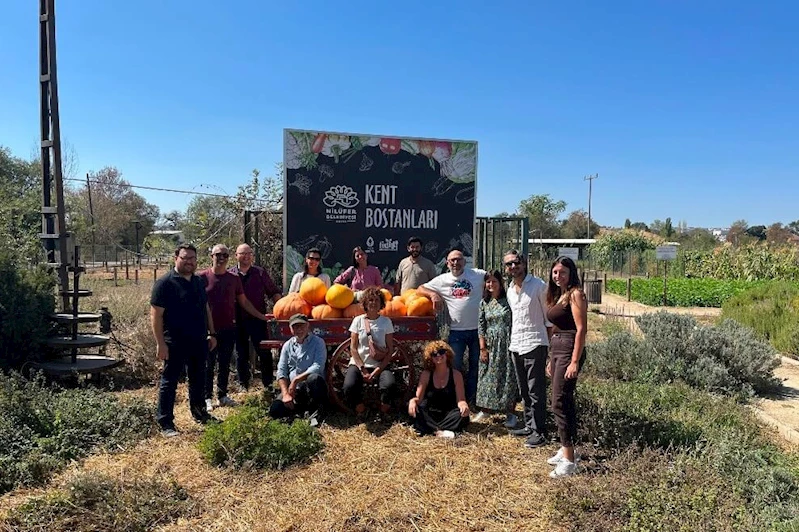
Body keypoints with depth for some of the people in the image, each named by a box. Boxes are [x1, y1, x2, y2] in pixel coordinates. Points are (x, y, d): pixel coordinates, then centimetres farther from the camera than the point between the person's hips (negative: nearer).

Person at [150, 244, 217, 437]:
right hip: (175, 344, -7)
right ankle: (165, 423, 13)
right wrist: (160, 343, -18)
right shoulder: (165, 283, -11)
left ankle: (199, 412, 35)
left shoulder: (198, 282, 11)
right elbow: (156, 315, -15)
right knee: (169, 382, 4)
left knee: (198, 379, 18)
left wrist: (212, 333, 15)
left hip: (199, 342, 7)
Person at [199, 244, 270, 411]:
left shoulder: (234, 278, 7)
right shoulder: (203, 277, -3)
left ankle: (222, 396, 23)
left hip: (229, 328, 3)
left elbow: (243, 302, 13)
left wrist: (261, 316, 9)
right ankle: (207, 398, 14)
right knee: (209, 364, 3)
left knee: (225, 364, 11)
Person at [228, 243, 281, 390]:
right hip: (237, 321, 1)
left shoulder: (260, 272, 4)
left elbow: (274, 292, 6)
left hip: (257, 319, -1)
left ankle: (268, 384, 9)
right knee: (241, 354, 11)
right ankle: (244, 386, 22)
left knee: (264, 352, -1)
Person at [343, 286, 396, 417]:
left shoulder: (386, 322, 3)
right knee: (349, 387, -30)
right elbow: (353, 348, 1)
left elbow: (390, 350, 0)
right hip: (358, 364, 0)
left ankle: (384, 414, -1)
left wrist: (377, 371, -11)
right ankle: (360, 413, 1)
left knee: (390, 385, -31)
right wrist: (363, 370, -10)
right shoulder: (358, 320, 4)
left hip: (380, 365, 0)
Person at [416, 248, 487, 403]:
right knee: (455, 366, 6)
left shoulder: (478, 275, -1)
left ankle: (471, 399, 27)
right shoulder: (442, 280, 2)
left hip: (477, 329, 0)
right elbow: (420, 289, 3)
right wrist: (433, 294, -16)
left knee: (476, 366, 12)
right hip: (456, 331, 0)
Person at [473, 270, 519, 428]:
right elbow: (481, 327, 5)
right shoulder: (484, 303, 6)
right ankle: (485, 409, 22)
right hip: (490, 345, 3)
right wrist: (482, 348, 0)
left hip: (507, 344, -3)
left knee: (508, 378, 2)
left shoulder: (508, 300, -5)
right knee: (488, 377, 9)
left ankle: (510, 413, 13)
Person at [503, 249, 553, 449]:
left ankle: (539, 432, 5)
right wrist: (512, 341, 17)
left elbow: (549, 318, -5)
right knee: (524, 391, 15)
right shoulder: (510, 290, 12)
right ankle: (529, 425, 26)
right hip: (516, 346, 7)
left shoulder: (538, 286, -8)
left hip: (535, 345, -7)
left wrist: (550, 345, -7)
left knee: (536, 391, -3)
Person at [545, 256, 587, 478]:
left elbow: (581, 329, -17)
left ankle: (569, 460, -4)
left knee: (560, 403, -10)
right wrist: (552, 360, 19)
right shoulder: (558, 295, 15)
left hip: (569, 350, -9)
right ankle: (565, 449, 27)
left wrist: (575, 362, -22)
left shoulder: (575, 294, -11)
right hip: (557, 349, 9)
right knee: (565, 401, 16)